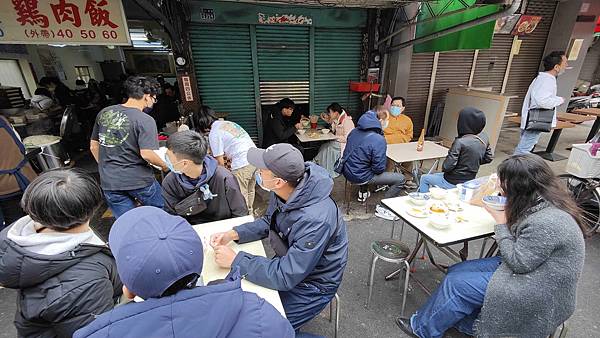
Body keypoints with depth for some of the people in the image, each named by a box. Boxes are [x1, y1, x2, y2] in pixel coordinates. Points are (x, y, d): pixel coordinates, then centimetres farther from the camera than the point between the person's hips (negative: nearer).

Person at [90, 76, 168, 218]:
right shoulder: (145, 120, -15)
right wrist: (164, 165, -6)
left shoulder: (103, 113, 5)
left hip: (109, 181, 6)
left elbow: (93, 146, 12)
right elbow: (146, 154, -23)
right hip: (138, 180, -5)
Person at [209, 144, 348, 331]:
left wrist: (236, 260, -24)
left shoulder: (315, 219, -37)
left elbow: (286, 277, -31)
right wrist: (233, 234, -9)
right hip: (289, 264, 7)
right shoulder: (285, 191, -14)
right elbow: (269, 222, 5)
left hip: (312, 284, -6)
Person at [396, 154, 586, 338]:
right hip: (528, 268, 9)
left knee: (457, 283, -10)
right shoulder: (542, 203, -1)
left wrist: (501, 223, -15)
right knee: (456, 271, 3)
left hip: (537, 291, -9)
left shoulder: (547, 222, -32)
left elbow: (518, 262, -22)